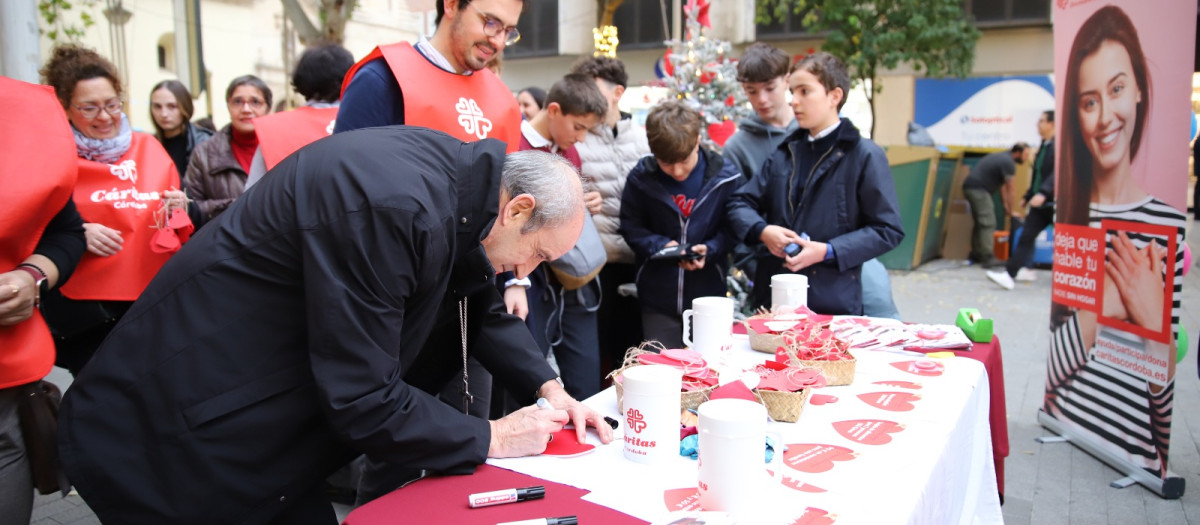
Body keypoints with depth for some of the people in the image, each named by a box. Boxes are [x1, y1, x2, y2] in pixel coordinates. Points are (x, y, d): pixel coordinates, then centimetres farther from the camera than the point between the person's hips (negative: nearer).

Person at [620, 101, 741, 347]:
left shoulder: (725, 176, -7)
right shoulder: (642, 178, -6)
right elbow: (631, 227, 0)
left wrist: (709, 250, -19)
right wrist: (660, 245, -17)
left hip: (709, 296, 0)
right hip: (657, 298, 0)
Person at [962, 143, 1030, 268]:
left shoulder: (1002, 157, 19)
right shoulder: (1008, 162, -12)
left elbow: (1002, 186, 21)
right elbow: (1009, 190, -7)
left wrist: (1006, 207, 20)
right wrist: (1010, 211, 3)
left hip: (970, 187, 11)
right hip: (978, 189, -11)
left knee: (980, 223, 16)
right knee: (988, 224, -12)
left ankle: (976, 254, 21)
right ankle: (988, 258, -16)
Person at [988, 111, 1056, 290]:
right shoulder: (1043, 145, 12)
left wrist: (1043, 193, -37)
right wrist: (1028, 196, 23)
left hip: (1055, 203, -8)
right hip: (1040, 203, 8)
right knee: (1026, 237, 0)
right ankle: (1010, 274, -4)